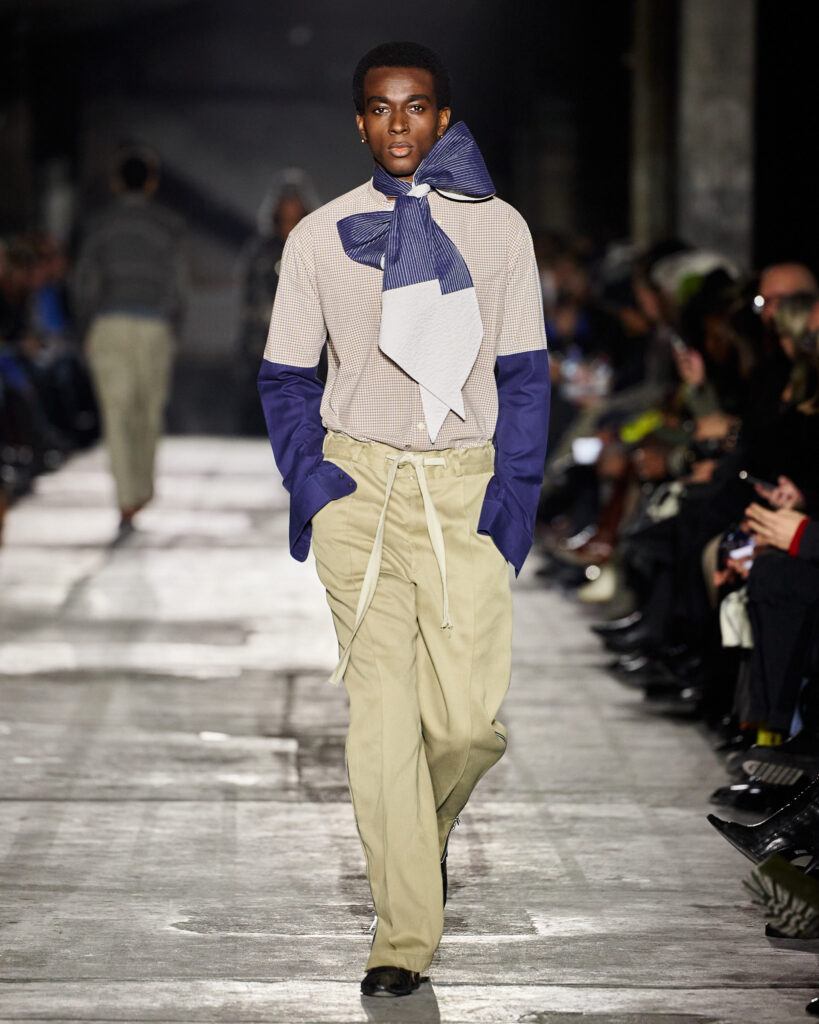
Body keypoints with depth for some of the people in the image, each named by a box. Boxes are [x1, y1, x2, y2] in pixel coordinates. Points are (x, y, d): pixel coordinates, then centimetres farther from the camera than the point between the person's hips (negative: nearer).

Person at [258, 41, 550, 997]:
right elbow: (285, 375, 12)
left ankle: (424, 831, 28)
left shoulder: (498, 228, 5)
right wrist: (308, 476, -2)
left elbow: (524, 373, 7)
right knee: (381, 710, -6)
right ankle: (404, 934, 1)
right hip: (359, 479, 0)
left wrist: (514, 492, -2)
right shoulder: (320, 235, 5)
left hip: (466, 486, 0)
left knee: (467, 719, -7)